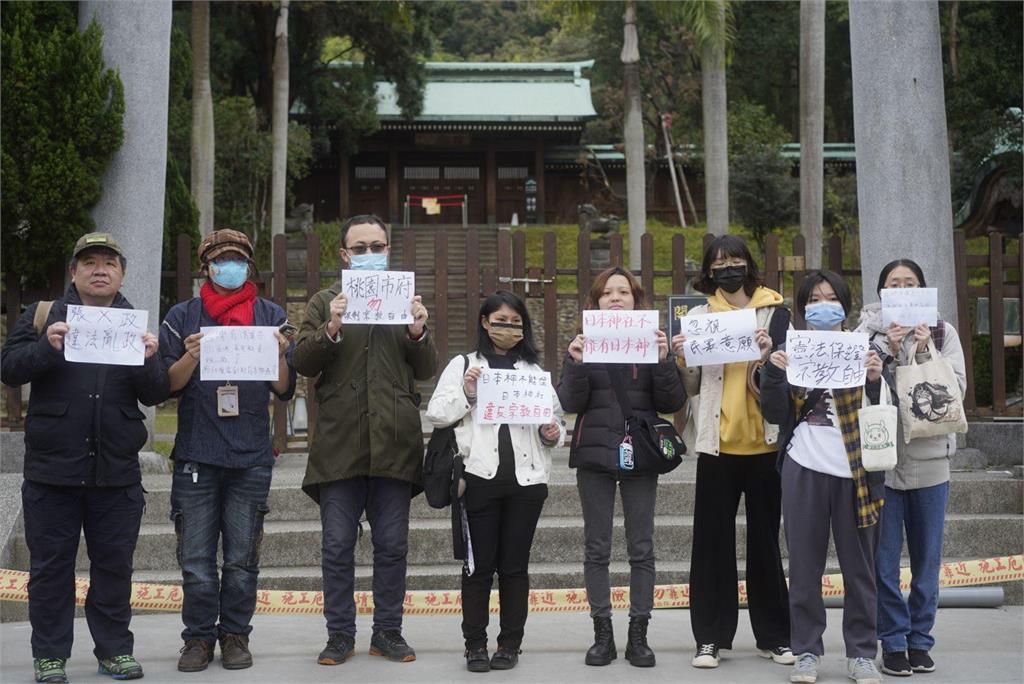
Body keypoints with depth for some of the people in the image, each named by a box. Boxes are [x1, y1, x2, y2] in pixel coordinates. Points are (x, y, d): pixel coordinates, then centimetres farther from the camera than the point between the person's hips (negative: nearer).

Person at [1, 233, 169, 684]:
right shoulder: (44, 315, 6)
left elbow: (155, 395, 4)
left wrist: (147, 360, -16)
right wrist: (47, 347, -20)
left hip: (117, 471, 1)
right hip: (52, 466, -1)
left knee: (114, 564, 8)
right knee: (50, 565, 5)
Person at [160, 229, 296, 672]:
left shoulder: (271, 316, 9)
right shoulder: (183, 316, 8)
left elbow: (284, 390, 7)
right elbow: (168, 385, 4)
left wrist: (280, 357, -13)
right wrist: (191, 356, -14)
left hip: (251, 457, 0)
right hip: (196, 456, 0)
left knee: (242, 557, 5)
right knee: (196, 557, 1)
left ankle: (235, 635, 16)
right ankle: (199, 636, 12)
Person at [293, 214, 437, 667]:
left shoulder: (405, 299, 14)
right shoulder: (324, 302, 10)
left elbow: (426, 370, 8)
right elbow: (303, 363, -1)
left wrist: (418, 332, -12)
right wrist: (330, 329, -19)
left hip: (394, 442, 1)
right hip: (339, 442, -1)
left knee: (392, 545, 6)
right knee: (338, 545, 3)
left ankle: (388, 632, 17)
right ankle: (340, 634, 13)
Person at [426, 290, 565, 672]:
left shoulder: (534, 370, 15)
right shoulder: (463, 365, 7)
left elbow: (555, 417, 17)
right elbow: (435, 414, 2)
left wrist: (553, 433, -4)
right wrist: (466, 395, -13)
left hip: (526, 478, 2)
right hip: (479, 476, -2)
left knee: (515, 564, 7)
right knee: (479, 564, 2)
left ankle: (510, 643, 15)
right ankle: (475, 644, 10)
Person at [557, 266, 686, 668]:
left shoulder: (651, 341, 6)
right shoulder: (584, 343, 7)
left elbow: (672, 404, -1)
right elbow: (569, 403, -3)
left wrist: (663, 361, -16)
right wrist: (575, 363, -18)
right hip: (594, 454, 0)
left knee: (641, 548, 1)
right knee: (596, 548, 3)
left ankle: (639, 635, 8)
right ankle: (602, 635, 9)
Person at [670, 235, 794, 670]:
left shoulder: (774, 312, 3)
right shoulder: (700, 315, 6)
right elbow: (692, 388, 7)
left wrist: (768, 353, -18)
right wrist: (682, 359, -11)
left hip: (764, 442, -1)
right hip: (717, 443, 1)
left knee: (765, 539, 8)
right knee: (713, 540, 2)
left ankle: (773, 636, 16)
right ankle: (711, 638, 8)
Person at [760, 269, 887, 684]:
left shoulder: (861, 349, 9)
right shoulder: (792, 350, 11)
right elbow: (775, 414, 4)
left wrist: (876, 379, -13)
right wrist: (773, 372, -10)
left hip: (854, 469, 0)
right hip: (804, 469, 1)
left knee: (858, 564, 4)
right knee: (804, 564, 4)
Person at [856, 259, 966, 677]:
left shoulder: (943, 333, 7)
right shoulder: (868, 333, 3)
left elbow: (957, 389, -2)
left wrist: (926, 353, -13)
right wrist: (887, 351, -16)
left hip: (930, 458, 2)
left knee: (927, 556, 8)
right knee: (885, 556, 1)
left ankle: (920, 639, 19)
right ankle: (893, 641, 11)